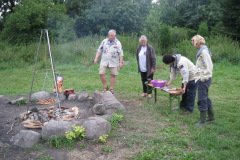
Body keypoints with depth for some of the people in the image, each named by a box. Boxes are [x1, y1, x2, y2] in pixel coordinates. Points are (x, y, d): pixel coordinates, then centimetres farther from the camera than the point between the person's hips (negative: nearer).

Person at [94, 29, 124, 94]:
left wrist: (121, 62, -10)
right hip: (104, 61, 2)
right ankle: (105, 87, 13)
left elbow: (121, 54, -2)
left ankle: (111, 89, 18)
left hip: (113, 62, -2)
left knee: (113, 75, 4)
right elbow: (99, 50, 9)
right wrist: (96, 58, 1)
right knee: (101, 73, -6)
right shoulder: (104, 41, 4)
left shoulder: (118, 43, -2)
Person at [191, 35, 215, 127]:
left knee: (202, 100, -2)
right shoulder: (201, 51, 13)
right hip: (201, 79, 10)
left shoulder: (204, 52, -17)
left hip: (203, 80, -10)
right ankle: (211, 117, 33)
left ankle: (202, 121, 8)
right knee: (205, 99, 19)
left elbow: (209, 66, -22)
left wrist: (204, 78, -17)